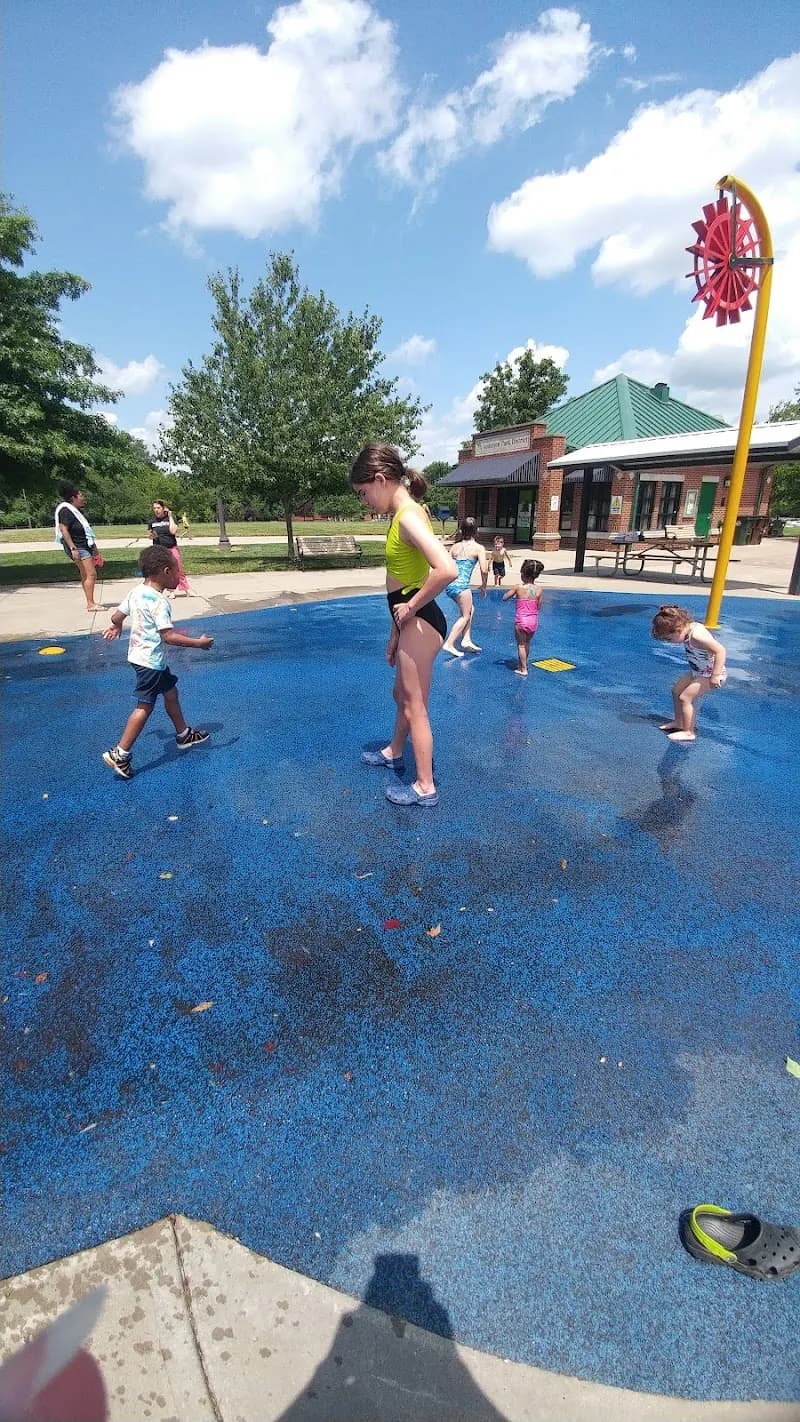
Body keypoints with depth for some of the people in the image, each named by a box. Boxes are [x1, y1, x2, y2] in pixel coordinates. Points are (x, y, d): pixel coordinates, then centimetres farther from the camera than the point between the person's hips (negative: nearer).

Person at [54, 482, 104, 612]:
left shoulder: (76, 511, 18)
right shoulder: (66, 510, -12)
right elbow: (63, 530, -19)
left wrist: (94, 546, 26)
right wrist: (73, 548, -25)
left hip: (85, 546, 10)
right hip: (77, 547, -10)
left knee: (85, 575, 12)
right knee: (91, 574, -15)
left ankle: (90, 602, 18)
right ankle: (90, 604, -16)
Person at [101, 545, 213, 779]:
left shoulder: (136, 592, 3)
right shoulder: (159, 602, -22)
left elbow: (116, 616, 13)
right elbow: (169, 637, -27)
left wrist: (116, 627, 35)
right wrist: (198, 642, -19)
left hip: (140, 655, 10)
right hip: (150, 660, -10)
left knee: (170, 692, 22)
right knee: (145, 707, -3)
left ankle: (183, 735, 38)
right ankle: (119, 754, 1)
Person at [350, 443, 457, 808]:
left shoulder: (408, 516, -19)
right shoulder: (402, 515, 12)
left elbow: (446, 570, -34)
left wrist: (410, 607, -20)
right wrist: (394, 634, 19)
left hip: (420, 623, -10)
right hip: (411, 621, 10)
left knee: (414, 705, 2)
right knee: (402, 694, 26)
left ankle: (425, 788, 17)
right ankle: (394, 753, 49)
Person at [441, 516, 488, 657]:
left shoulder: (455, 546, 11)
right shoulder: (479, 548, -2)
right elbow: (484, 570, -10)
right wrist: (484, 585, 5)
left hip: (449, 584, 6)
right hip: (461, 585, -6)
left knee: (470, 609, 24)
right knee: (465, 615, 10)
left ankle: (466, 640, 19)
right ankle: (449, 644, 1)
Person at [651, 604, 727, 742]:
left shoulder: (697, 635, -31)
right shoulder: (689, 627, -3)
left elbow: (720, 650, -34)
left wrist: (715, 676, -33)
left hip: (710, 674, -10)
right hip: (698, 671, 10)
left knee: (685, 698, -10)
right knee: (676, 690, 15)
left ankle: (689, 732, 2)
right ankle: (679, 722, 31)